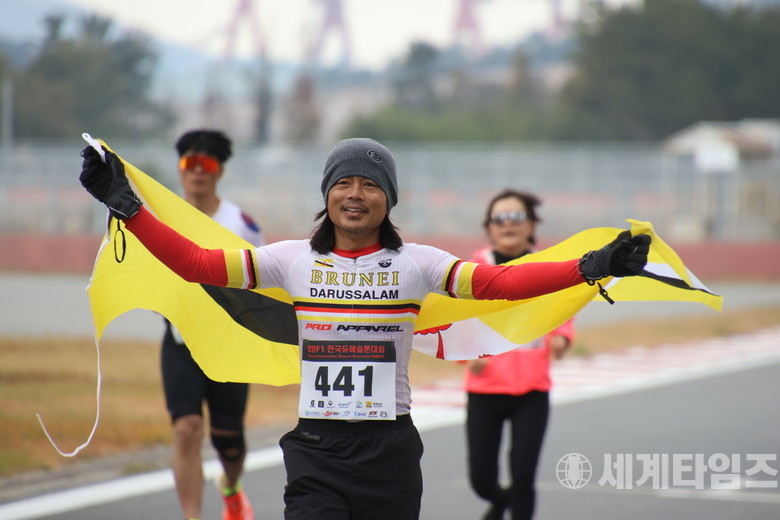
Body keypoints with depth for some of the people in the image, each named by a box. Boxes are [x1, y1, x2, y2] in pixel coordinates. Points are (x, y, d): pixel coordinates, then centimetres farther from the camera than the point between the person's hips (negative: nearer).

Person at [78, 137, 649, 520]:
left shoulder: (415, 263, 0)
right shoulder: (294, 260, 4)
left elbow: (500, 282, -11)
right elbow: (195, 263, 1)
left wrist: (592, 266, -23)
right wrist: (127, 206, -7)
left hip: (389, 450, 0)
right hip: (315, 449, 0)